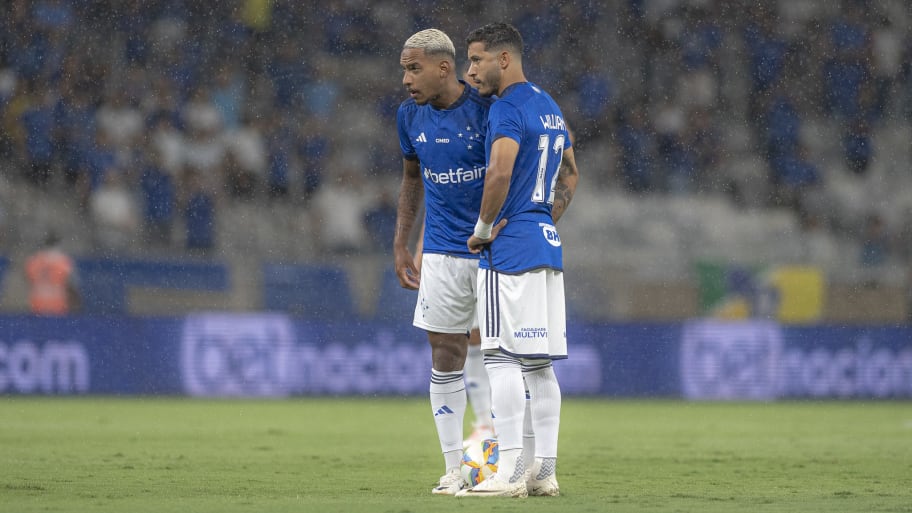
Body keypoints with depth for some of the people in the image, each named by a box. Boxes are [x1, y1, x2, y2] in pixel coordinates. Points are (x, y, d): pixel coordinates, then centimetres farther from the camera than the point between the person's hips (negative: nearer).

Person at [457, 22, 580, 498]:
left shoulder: (507, 108, -12)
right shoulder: (549, 107, 18)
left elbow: (500, 172, -26)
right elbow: (570, 174, 27)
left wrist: (483, 228, -14)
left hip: (509, 245, -9)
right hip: (547, 244, 9)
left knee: (503, 356, -9)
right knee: (539, 362, 9)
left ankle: (509, 472, -13)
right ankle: (544, 470, 9)